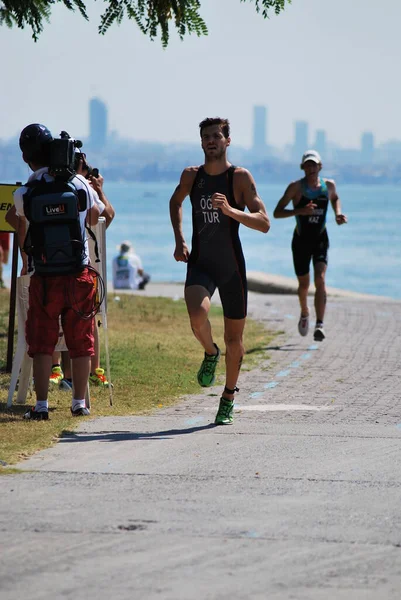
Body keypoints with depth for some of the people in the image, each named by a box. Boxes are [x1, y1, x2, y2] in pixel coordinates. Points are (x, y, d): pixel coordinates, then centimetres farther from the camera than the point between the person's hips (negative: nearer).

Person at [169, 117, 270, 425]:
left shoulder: (241, 177, -7)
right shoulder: (191, 176, 4)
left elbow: (264, 223, -14)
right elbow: (176, 202, 27)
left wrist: (230, 210, -28)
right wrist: (179, 240, 13)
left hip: (232, 267, -1)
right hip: (200, 264, 1)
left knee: (234, 339, 8)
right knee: (198, 317, -28)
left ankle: (229, 397, 29)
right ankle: (210, 353, 5)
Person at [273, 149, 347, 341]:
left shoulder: (329, 185, 0)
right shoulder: (296, 187, -11)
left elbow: (335, 198, 26)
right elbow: (277, 213, -15)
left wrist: (338, 213, 5)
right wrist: (300, 211, -30)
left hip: (320, 239, 1)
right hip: (301, 240, -1)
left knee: (320, 279, -18)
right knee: (304, 284, 11)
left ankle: (320, 324, -26)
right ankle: (304, 314, 43)